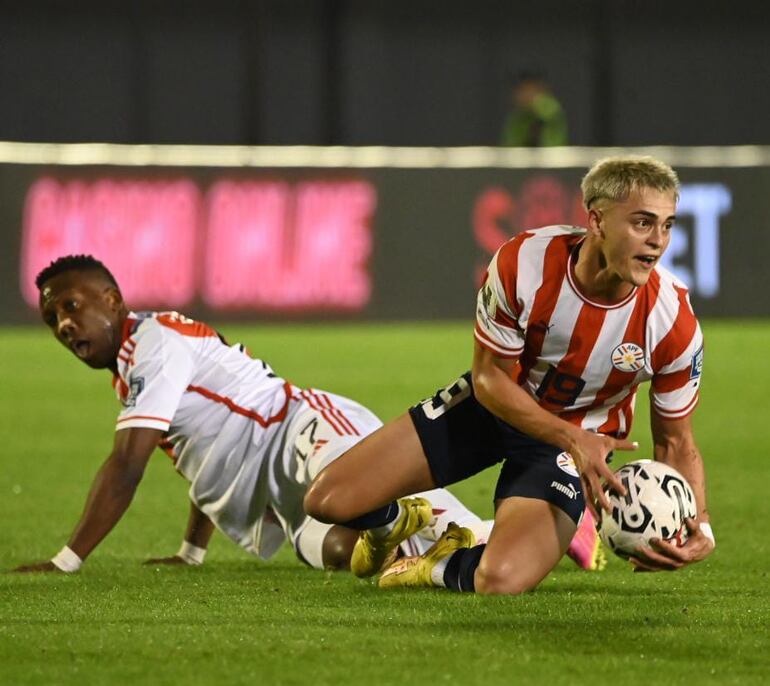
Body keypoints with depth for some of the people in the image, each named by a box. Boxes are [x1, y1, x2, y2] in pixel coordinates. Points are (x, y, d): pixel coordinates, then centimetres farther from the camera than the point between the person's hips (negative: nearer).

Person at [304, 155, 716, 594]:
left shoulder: (675, 326, -26)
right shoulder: (522, 264, -27)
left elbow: (676, 442, -11)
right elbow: (490, 377, -14)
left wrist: (700, 525, -29)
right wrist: (570, 439, -28)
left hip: (580, 437, -1)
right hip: (495, 405, 2)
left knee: (501, 580, -31)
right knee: (327, 501, -7)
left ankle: (449, 564, 9)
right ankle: (396, 523, 31)